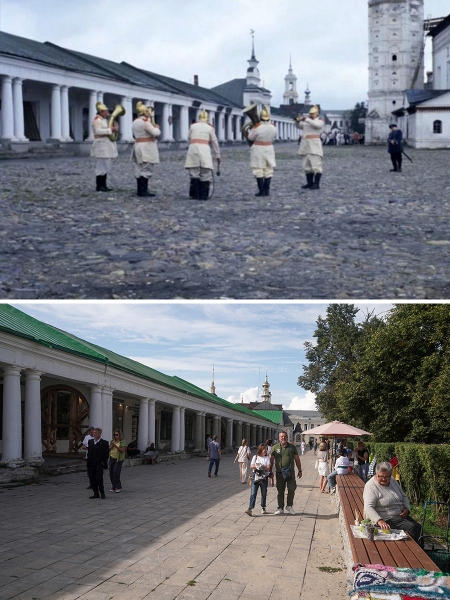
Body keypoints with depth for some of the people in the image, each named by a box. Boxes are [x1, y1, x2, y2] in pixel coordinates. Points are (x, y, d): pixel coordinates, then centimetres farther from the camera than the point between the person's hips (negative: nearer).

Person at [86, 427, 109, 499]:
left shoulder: (104, 443, -3)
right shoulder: (90, 442, 13)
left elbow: (106, 454, -3)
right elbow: (89, 452, 18)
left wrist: (103, 463, -10)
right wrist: (88, 460, 9)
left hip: (99, 464, -5)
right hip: (91, 464, 5)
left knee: (99, 478, -10)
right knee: (92, 479, 4)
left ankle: (102, 493, 4)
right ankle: (96, 494, 13)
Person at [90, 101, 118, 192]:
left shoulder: (104, 120, 19)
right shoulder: (97, 120, -11)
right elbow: (98, 131, -24)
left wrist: (114, 129, 5)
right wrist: (111, 130, -25)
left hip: (106, 145, 10)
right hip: (102, 145, -10)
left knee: (106, 166, 9)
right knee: (102, 165, -9)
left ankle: (103, 185, 12)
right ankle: (99, 186, -5)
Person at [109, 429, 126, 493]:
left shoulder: (123, 442, -6)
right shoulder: (112, 441, 10)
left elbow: (122, 450, -13)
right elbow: (108, 449, 9)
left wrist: (116, 446, -22)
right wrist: (111, 446, -11)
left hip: (119, 459, -6)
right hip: (112, 458, 6)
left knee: (116, 472, -16)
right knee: (111, 473, 5)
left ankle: (118, 487, -3)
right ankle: (113, 486, 17)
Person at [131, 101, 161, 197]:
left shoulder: (135, 122, 12)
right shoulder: (146, 121, -15)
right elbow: (155, 132, -18)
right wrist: (157, 128, 3)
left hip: (138, 146, 9)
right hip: (147, 147, -9)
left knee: (139, 169, 9)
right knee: (147, 169, -8)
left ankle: (140, 190, 12)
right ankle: (143, 191, -10)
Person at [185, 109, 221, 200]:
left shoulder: (193, 126, 12)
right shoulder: (210, 128, 9)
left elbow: (189, 138, 17)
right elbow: (214, 143, 12)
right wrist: (217, 156, 18)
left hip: (193, 148, 2)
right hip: (204, 149, -2)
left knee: (194, 173, 6)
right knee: (205, 174, 2)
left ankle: (194, 195, 6)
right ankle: (203, 195, -2)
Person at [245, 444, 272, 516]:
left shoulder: (267, 458, 7)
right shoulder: (255, 457, 8)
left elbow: (268, 467, -5)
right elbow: (251, 466, -1)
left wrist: (260, 467, -16)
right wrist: (257, 467, -16)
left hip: (264, 477, 1)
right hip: (255, 476, -1)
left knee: (264, 493, 8)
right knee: (253, 493, -9)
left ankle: (263, 508, 23)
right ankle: (250, 508, -16)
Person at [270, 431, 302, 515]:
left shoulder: (292, 447, 8)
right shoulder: (275, 447, 5)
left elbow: (297, 459, 13)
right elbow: (271, 460, 7)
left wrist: (300, 471, 11)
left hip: (290, 472, 0)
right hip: (279, 473, 0)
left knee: (291, 489, -8)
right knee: (280, 491, 4)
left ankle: (289, 506, 11)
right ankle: (280, 508, 14)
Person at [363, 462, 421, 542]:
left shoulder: (392, 481, 10)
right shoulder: (371, 486, -13)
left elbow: (404, 496, 23)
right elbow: (368, 508, -25)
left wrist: (407, 509, 3)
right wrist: (379, 521, -41)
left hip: (401, 517, 8)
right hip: (385, 521, -8)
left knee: (417, 527, -17)